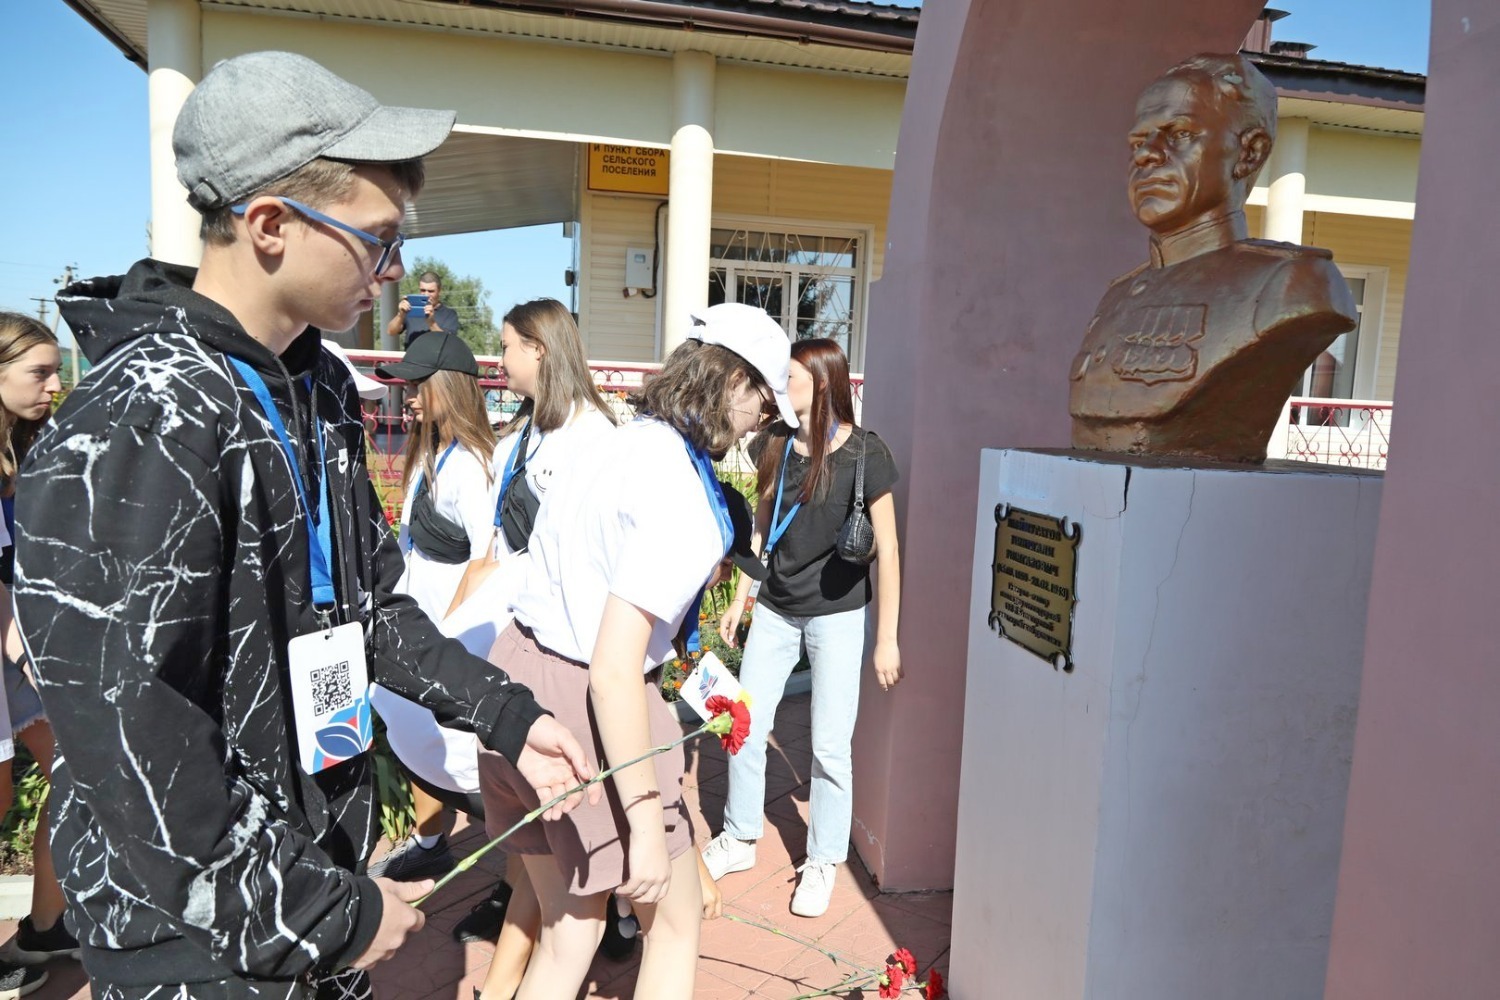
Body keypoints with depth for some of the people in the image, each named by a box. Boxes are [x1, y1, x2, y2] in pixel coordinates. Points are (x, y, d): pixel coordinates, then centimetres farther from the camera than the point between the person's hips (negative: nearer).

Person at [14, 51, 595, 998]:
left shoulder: (321, 389, 3)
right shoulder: (138, 432, -24)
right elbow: (129, 748, -26)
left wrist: (506, 715, 6)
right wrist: (324, 918, -18)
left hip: (327, 857, 8)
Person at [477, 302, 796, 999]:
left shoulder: (625, 441, 7)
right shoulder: (679, 489, -20)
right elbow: (613, 672, -24)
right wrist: (646, 825, -17)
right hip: (581, 707, -8)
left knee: (569, 930, 22)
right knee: (676, 921, 16)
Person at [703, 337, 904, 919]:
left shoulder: (864, 454, -14)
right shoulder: (775, 444, 1)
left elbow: (887, 549, -11)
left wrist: (887, 639, -10)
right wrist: (740, 601, 14)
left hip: (837, 615, -5)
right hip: (776, 610, 5)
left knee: (830, 745, 2)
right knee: (744, 728, 8)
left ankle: (823, 862, 23)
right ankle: (739, 839, 30)